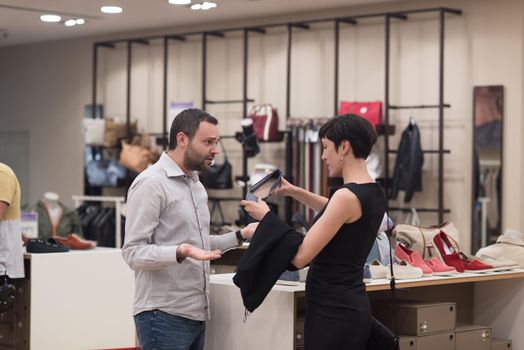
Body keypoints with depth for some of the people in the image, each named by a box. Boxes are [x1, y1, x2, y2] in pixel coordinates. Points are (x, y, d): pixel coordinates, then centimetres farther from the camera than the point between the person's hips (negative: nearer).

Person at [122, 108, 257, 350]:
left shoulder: (196, 184, 17)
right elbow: (134, 253, -17)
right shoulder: (151, 183, -12)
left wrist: (241, 235, 14)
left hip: (195, 314, 9)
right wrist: (181, 253, -32)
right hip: (164, 316, -9)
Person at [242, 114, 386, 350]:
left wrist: (266, 217, -5)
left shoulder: (348, 195, -18)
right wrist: (295, 192, 29)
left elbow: (300, 256, -18)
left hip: (332, 312, -9)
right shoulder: (374, 193, 9)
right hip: (352, 306, 9)